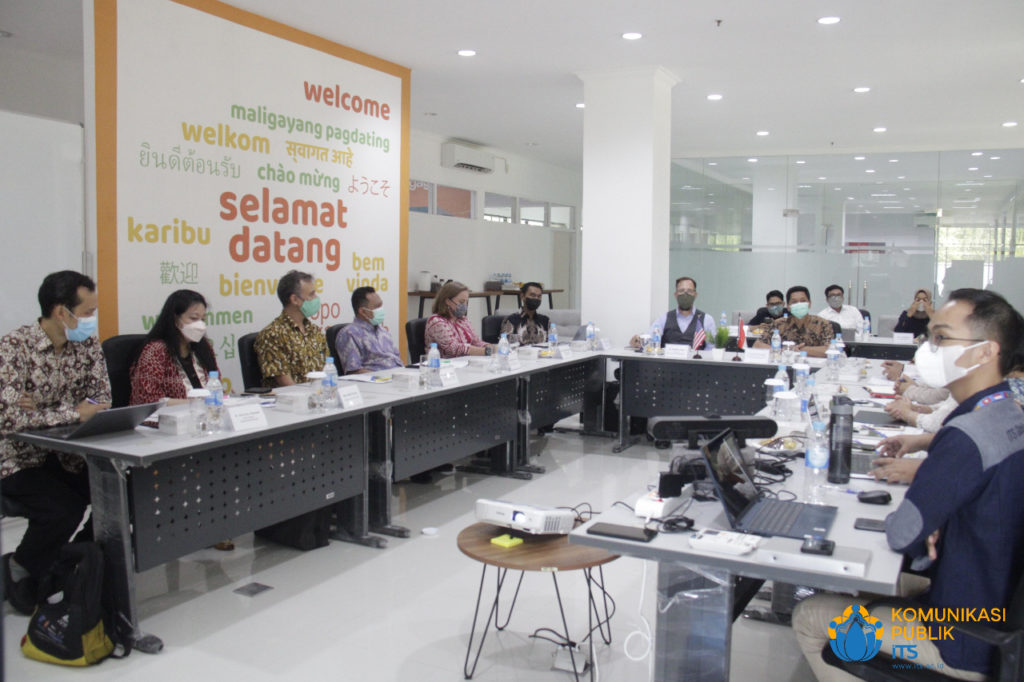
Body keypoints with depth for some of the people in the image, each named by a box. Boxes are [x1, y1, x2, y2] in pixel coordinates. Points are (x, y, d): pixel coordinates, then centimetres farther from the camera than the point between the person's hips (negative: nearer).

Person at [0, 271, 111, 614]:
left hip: (67, 455, 6)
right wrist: (72, 412, -26)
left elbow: (102, 401, -5)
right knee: (63, 509, -27)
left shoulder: (88, 345, 0)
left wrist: (44, 410, -19)